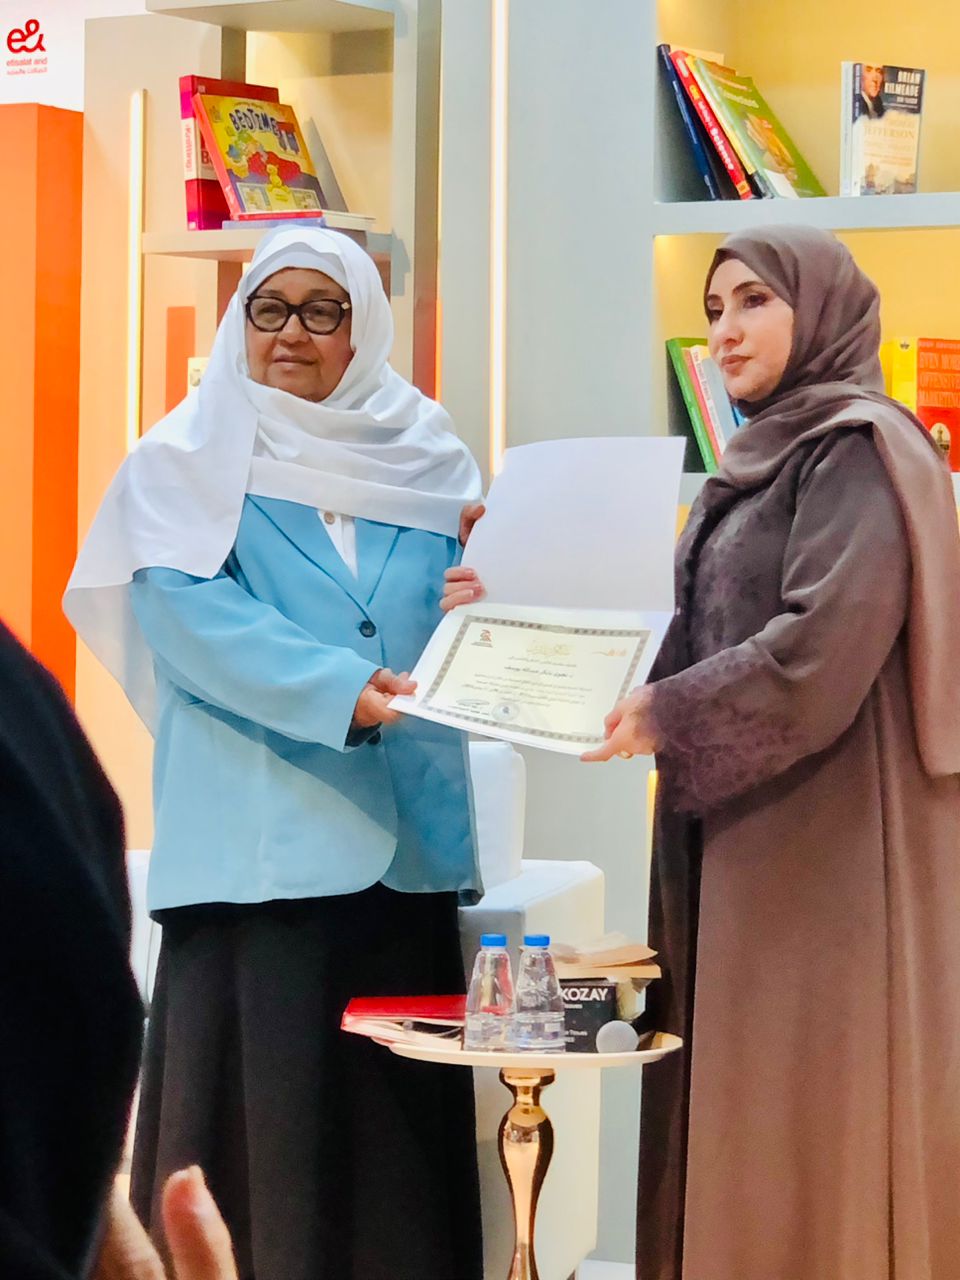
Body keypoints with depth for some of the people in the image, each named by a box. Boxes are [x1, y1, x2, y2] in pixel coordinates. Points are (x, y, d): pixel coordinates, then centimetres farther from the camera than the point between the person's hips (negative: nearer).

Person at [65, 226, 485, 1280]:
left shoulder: (423, 462, 15)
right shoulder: (187, 465, 5)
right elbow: (190, 617, -10)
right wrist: (337, 689, -22)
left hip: (402, 830, 3)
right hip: (259, 831, -3)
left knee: (398, 1106, 3)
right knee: (259, 1093, -6)